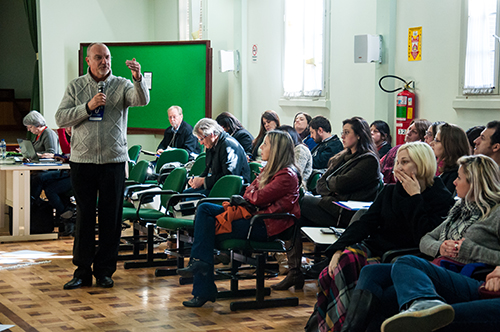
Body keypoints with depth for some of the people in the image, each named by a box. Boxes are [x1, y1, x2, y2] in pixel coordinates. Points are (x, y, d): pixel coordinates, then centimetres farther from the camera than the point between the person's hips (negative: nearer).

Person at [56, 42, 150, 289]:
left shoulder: (122, 85, 4)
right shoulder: (76, 86, 7)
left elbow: (142, 100, -16)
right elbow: (61, 118, -1)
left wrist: (138, 79, -36)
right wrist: (88, 107, -14)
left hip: (113, 160, 0)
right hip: (82, 160, 1)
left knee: (111, 217, 3)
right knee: (84, 216, 5)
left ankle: (104, 270, 13)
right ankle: (82, 271, 12)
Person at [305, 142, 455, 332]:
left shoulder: (442, 199, -2)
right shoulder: (390, 191, 16)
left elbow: (423, 239, -15)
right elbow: (365, 223, 8)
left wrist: (415, 197, -12)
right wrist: (338, 249, -6)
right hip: (373, 248, 5)